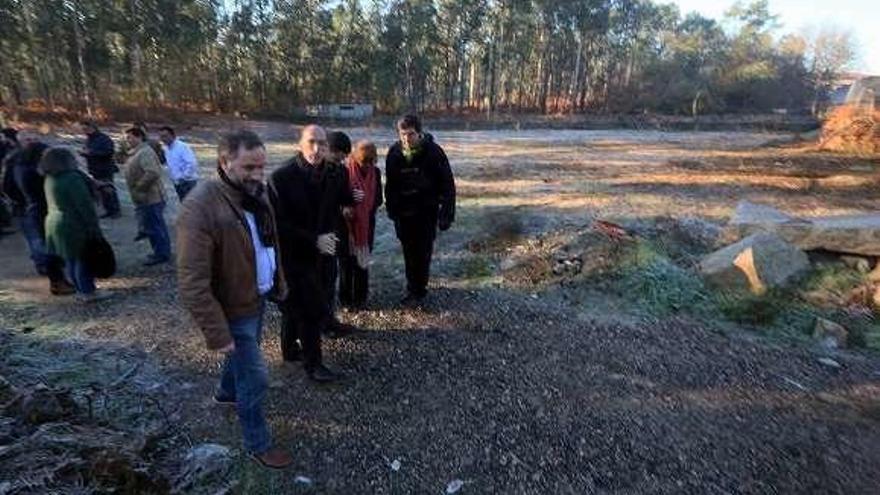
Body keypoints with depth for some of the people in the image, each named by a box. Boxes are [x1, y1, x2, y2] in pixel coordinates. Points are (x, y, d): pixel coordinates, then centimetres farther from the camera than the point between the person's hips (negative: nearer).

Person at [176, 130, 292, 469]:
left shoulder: (255, 193, -2)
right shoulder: (201, 208, -29)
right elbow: (193, 284, -28)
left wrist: (279, 282, 15)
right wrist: (217, 333, -26)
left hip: (258, 298, 8)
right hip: (234, 309, -8)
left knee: (245, 355, 30)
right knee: (255, 378, 4)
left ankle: (227, 392, 60)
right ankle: (258, 444, 27)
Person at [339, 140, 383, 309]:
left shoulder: (375, 172, -2)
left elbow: (378, 198, 5)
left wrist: (369, 210, -12)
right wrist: (345, 208, -27)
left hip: (367, 224, 3)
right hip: (347, 223, -3)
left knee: (363, 260, 11)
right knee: (346, 261, 4)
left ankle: (361, 297, 25)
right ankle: (346, 299, 19)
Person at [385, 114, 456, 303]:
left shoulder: (433, 152, -14)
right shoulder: (394, 153, -4)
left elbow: (447, 184, -12)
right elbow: (390, 185, 7)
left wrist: (446, 214, -14)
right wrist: (391, 210, 6)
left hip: (427, 211, -3)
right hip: (404, 212, 4)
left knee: (423, 252, 1)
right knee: (409, 252, 11)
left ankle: (418, 288, 15)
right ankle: (413, 287, 25)